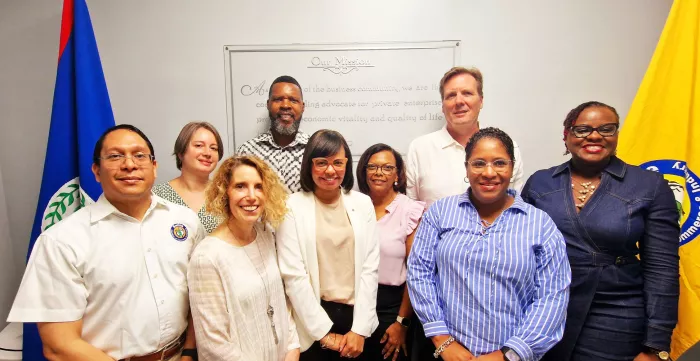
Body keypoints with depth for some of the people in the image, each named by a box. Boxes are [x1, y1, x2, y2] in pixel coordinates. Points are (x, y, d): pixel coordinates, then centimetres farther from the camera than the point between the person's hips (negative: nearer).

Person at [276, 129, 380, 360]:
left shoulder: (363, 204, 0)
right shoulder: (292, 207, -9)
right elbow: (293, 275, -10)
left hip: (356, 315, 3)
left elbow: (370, 268, -2)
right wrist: (324, 332, -9)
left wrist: (360, 329, -6)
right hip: (312, 324, -2)